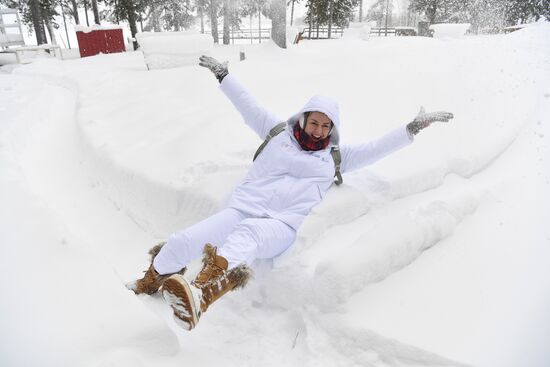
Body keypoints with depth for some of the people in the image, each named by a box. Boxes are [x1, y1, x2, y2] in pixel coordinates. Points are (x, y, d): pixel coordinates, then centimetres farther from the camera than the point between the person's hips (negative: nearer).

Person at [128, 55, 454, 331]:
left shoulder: (336, 157, 20)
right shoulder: (278, 133, 19)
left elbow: (376, 148, 18)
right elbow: (248, 105, 25)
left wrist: (415, 126, 12)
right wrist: (223, 74, 30)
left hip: (283, 225, -1)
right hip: (243, 208, 2)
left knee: (247, 233, -39)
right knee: (182, 242, -20)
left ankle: (200, 296, -60)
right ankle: (146, 286, 3)